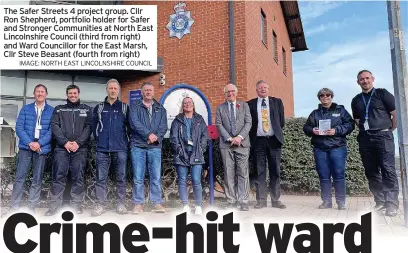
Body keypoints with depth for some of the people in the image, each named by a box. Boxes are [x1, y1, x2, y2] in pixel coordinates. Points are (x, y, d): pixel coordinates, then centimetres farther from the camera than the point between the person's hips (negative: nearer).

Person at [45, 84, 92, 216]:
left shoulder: (86, 109, 13)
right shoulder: (59, 109, 14)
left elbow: (89, 127, 2)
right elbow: (54, 126, 3)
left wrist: (78, 142, -11)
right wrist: (65, 142, -11)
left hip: (80, 148, 0)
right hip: (61, 147, 1)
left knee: (78, 176, 1)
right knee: (58, 176, -1)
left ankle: (76, 204, 8)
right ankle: (55, 204, 5)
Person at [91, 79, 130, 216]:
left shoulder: (125, 107, 6)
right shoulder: (99, 108, 9)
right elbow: (94, 127, 12)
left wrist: (126, 141, 4)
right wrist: (99, 140, 6)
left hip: (120, 149, -1)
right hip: (102, 149, 1)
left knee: (121, 178, 4)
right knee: (101, 178, 3)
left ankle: (121, 204, 14)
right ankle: (100, 205, 11)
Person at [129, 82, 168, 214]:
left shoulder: (160, 109, 14)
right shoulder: (135, 106, 6)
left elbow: (163, 126, 4)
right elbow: (135, 123, -9)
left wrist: (156, 137, -14)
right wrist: (149, 134, -17)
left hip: (155, 147, 2)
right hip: (138, 146, -2)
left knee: (156, 177, 2)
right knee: (138, 177, 1)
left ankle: (157, 203, 10)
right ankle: (138, 204, 10)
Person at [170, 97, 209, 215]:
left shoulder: (199, 120, 14)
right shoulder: (177, 120, 12)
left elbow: (205, 135, 8)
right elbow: (173, 137, 4)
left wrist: (200, 149, -3)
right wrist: (179, 150, -7)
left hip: (196, 154, 0)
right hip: (181, 154, 1)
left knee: (196, 181, -6)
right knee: (182, 180, 0)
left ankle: (199, 206, 2)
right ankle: (185, 205, 7)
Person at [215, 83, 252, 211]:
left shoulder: (244, 105, 12)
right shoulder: (220, 108, 12)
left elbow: (248, 122, 3)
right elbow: (219, 125, 3)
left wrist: (240, 137, -11)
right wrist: (229, 139, -10)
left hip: (242, 143, 0)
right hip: (226, 144, 1)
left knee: (243, 173, -3)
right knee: (229, 174, 1)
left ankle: (243, 201, 2)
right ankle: (232, 201, 7)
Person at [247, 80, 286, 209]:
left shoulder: (277, 102, 10)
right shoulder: (250, 104, 6)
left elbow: (281, 121, 11)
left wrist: (276, 132, 8)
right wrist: (252, 137, 1)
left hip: (274, 140, 1)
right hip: (258, 141, -1)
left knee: (275, 171, 4)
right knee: (260, 172, 2)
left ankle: (276, 200, 11)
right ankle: (261, 200, 8)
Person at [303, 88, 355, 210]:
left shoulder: (340, 110, 8)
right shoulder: (315, 113, 16)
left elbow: (350, 124, 0)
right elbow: (306, 127, 16)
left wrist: (336, 130, -13)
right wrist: (312, 130, -7)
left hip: (337, 147, -2)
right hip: (320, 148, 3)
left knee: (339, 175, -4)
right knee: (323, 176, 4)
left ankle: (341, 202, 6)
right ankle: (326, 201, 12)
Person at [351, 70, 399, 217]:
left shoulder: (382, 94, 2)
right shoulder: (356, 100, 15)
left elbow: (397, 114, 0)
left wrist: (388, 131, 6)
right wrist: (364, 130, 14)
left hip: (383, 136, -5)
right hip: (365, 139, 5)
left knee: (388, 170, -11)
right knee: (371, 171, 5)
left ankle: (391, 204, -9)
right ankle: (380, 201, 13)